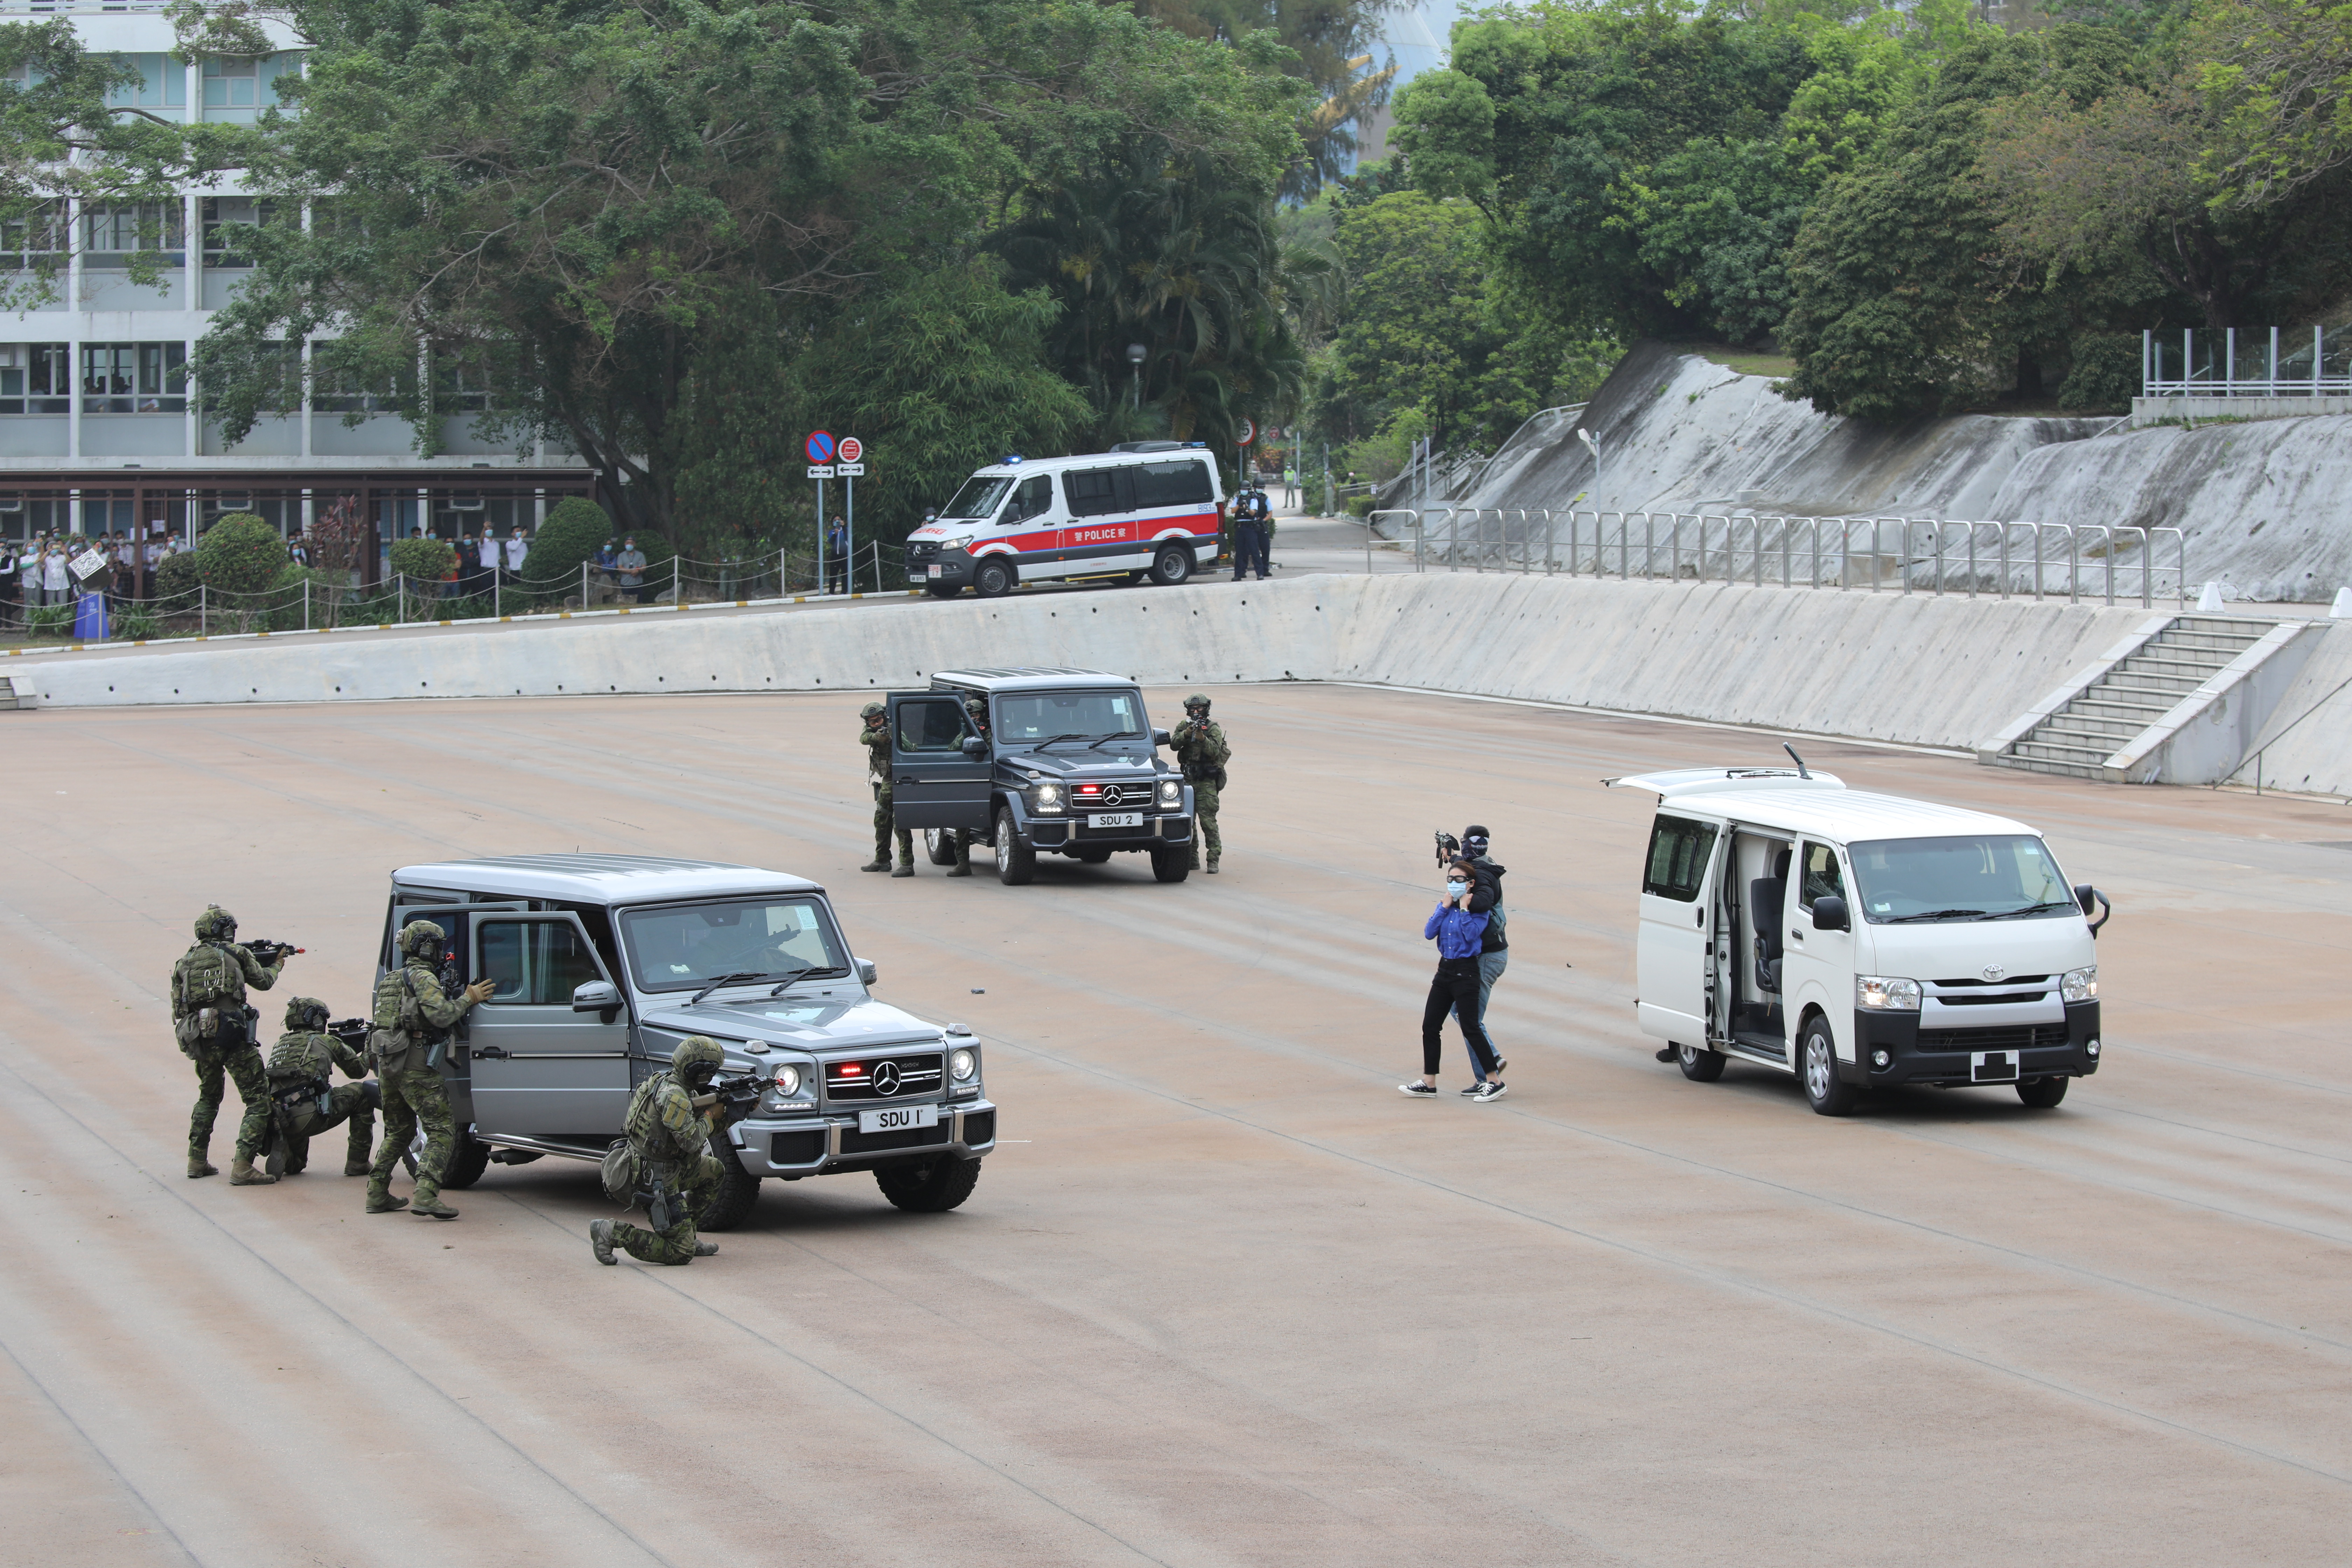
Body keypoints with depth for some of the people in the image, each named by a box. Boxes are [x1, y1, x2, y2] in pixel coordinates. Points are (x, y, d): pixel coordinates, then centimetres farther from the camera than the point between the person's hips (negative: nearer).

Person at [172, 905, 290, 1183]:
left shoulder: (186, 961, 13)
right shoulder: (237, 954, 3)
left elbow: (178, 1006, 14)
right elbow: (263, 981, 18)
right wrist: (275, 965, 38)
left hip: (199, 1041, 6)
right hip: (231, 1036, -6)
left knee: (208, 1098, 28)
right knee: (259, 1101, -2)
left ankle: (197, 1161, 27)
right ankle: (242, 1167, -13)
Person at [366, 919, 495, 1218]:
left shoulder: (393, 979, 20)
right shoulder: (423, 978, -9)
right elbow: (441, 1016, -20)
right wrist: (468, 999, -7)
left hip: (387, 1066, 9)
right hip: (415, 1067, -9)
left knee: (398, 1131, 22)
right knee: (442, 1131, -9)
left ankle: (377, 1194, 20)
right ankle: (426, 1196, -22)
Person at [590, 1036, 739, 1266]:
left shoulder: (684, 1090, 10)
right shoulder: (674, 1095, -22)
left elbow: (712, 1132, 16)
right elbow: (691, 1141, -25)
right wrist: (711, 1116, -9)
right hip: (655, 1181, -10)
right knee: (682, 1253, -9)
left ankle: (686, 1233, 23)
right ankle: (613, 1234, -11)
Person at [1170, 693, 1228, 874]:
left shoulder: (1214, 730, 0)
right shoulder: (1183, 727, 10)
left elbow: (1215, 751, -14)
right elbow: (1174, 745, -6)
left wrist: (1203, 739, -28)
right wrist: (1186, 734, -22)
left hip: (1206, 783, -4)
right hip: (1187, 779, 4)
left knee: (1208, 821, -11)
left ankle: (1213, 861, -11)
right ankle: (1192, 859, 14)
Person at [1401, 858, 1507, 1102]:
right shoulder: (1445, 905, 9)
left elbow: (1471, 934, -23)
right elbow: (1429, 933, -2)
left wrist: (1464, 908, -16)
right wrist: (1444, 907, -7)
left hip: (1466, 970, -7)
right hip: (1445, 969, 7)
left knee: (1470, 1027, -8)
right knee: (1430, 1026, 6)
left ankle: (1494, 1082, -1)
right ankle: (1428, 1083, 14)